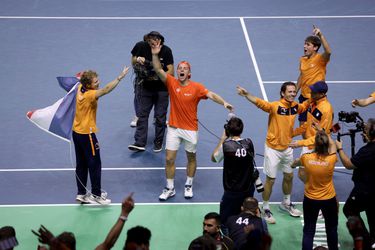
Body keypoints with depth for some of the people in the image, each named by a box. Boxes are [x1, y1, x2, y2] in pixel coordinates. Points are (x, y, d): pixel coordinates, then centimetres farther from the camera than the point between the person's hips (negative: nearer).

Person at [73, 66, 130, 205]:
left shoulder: (80, 89, -1)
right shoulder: (90, 95, -26)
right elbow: (106, 89, -42)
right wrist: (120, 77, -46)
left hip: (76, 132, 9)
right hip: (87, 134, -9)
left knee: (81, 165, 15)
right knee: (95, 165, 1)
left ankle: (81, 194, 22)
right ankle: (96, 195, 7)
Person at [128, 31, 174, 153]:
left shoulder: (166, 51, -13)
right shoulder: (141, 46, -8)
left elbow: (171, 71, -15)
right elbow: (133, 62, 8)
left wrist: (160, 76, -32)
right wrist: (137, 60, -15)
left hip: (161, 89, -2)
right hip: (145, 87, 2)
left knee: (160, 116, 4)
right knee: (142, 114, -2)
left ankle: (158, 143, 17)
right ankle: (140, 143, -2)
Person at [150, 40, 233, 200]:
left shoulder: (196, 87, -10)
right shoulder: (171, 83, -6)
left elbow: (211, 95, -20)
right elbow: (158, 70, -16)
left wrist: (224, 103, -37)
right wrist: (155, 55, -30)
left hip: (191, 129, -1)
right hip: (174, 128, 1)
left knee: (191, 158, 13)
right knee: (169, 159, 0)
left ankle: (189, 185, 32)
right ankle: (170, 189, 14)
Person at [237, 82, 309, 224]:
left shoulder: (295, 106, -3)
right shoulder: (275, 106, -22)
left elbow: (305, 105, 22)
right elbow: (258, 102, -39)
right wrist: (246, 94, -55)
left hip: (287, 147, 6)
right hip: (273, 148, -6)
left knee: (289, 176, 19)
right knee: (270, 179, 2)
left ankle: (286, 203, 41)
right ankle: (265, 209, 17)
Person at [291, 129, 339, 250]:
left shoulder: (306, 158, -19)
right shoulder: (331, 159, -21)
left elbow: (294, 164, 5)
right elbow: (332, 144, 2)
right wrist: (322, 131, 14)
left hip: (310, 200, 0)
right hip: (329, 200, 0)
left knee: (308, 231, 10)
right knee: (331, 230, 21)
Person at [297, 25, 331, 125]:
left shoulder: (320, 59, -14)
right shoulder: (302, 59, 5)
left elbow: (328, 51, -37)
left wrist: (321, 36, -44)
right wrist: (295, 92, 21)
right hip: (304, 97, 6)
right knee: (303, 124, 13)